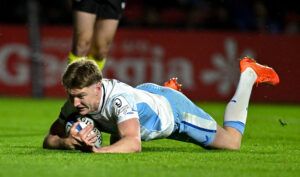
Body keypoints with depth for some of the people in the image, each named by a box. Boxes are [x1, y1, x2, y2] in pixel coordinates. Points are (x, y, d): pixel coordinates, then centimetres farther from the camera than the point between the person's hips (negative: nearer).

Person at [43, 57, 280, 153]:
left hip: (173, 109, -6)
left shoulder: (118, 99, -48)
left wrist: (97, 151, -73)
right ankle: (168, 88, 50)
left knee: (232, 142, 14)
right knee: (117, 142, 37)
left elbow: (133, 144, -59)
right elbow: (50, 139, -25)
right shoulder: (76, 102, -30)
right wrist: (68, 142, -48)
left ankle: (249, 74, 33)